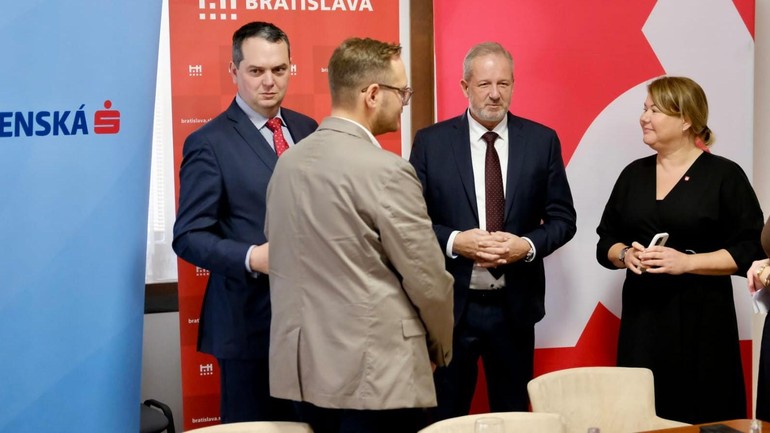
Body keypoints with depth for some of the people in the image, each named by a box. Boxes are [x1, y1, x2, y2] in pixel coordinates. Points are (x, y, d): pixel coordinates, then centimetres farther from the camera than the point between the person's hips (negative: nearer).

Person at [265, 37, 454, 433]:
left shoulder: (288, 162, 5)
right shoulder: (385, 171, -16)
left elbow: (281, 259, 12)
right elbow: (427, 281, -12)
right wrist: (442, 346, 6)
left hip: (302, 365, 7)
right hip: (374, 373, -7)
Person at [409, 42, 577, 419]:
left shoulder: (542, 140, 2)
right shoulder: (431, 142, -2)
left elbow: (563, 218, 5)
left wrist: (527, 246, -14)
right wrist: (455, 242, -18)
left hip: (515, 305, 2)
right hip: (450, 303, -1)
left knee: (514, 416, 14)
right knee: (445, 417, 9)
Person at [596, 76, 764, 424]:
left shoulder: (725, 175, -3)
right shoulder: (633, 174, 11)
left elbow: (751, 251, -7)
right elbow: (605, 243, 15)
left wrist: (686, 262, -17)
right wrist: (626, 255, -7)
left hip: (701, 319, -4)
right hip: (641, 318, 4)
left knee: (702, 419, 0)